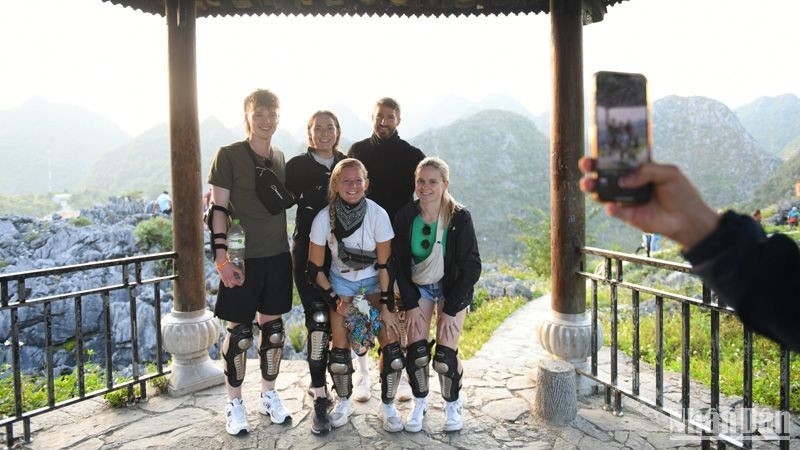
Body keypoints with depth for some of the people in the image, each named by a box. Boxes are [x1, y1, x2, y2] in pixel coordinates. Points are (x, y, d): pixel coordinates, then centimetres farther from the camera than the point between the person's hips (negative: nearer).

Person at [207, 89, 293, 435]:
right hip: (243, 258, -5)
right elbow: (218, 209, -8)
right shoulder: (229, 155, -6)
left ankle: (269, 396, 29)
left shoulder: (280, 158, 10)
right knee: (238, 331, 4)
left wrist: (292, 250, 14)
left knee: (273, 327, 12)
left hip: (278, 256, 5)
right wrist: (222, 258, -15)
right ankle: (234, 404, 22)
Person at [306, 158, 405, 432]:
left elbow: (385, 265, -14)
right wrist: (335, 302, -11)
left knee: (391, 346, -11)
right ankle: (343, 402, 24)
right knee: (340, 350, -6)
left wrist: (386, 306, -15)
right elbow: (315, 269, -8)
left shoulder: (378, 215, -22)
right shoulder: (324, 219, -19)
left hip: (375, 281, 0)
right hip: (341, 281, 1)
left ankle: (387, 406, 14)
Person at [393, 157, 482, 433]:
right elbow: (400, 264, -3)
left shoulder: (459, 218, -19)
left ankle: (452, 405, 21)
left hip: (452, 289, -2)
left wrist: (450, 309, -15)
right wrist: (411, 304, -8)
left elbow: (471, 267, -14)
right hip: (418, 288, 2)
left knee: (445, 357, -9)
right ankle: (420, 403, 23)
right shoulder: (405, 217, -12)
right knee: (416, 352, -6)